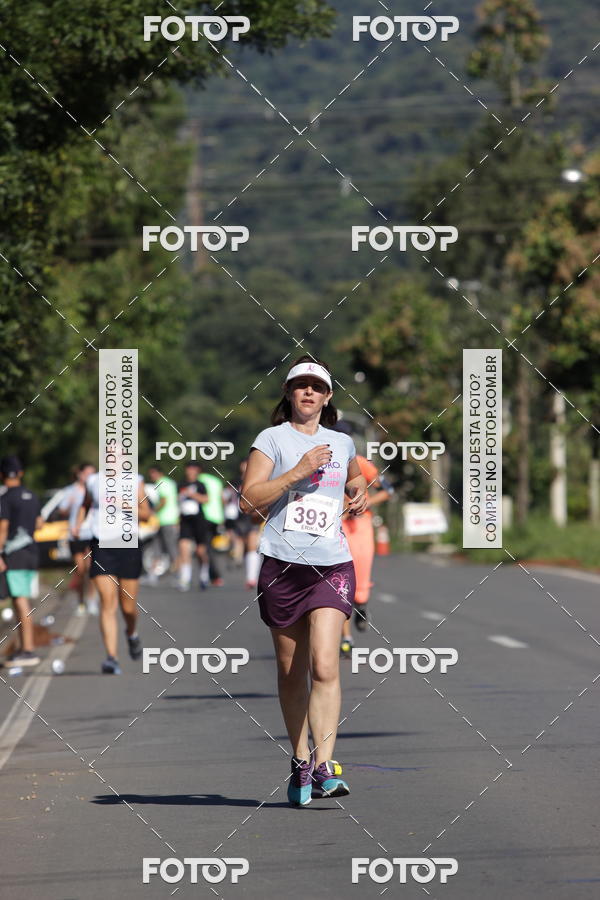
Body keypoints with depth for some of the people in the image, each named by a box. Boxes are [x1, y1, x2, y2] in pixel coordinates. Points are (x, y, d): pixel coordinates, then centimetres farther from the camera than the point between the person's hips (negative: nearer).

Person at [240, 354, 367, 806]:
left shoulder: (343, 443, 14)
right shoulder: (273, 439, 3)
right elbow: (249, 499, -8)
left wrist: (360, 490, 14)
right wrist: (297, 472, -15)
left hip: (332, 565, 1)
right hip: (283, 565, -1)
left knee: (325, 667, -15)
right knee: (291, 671, 7)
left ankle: (325, 765, -18)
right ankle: (300, 761, 21)